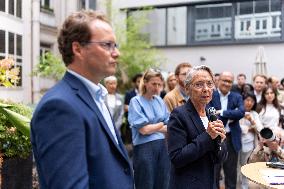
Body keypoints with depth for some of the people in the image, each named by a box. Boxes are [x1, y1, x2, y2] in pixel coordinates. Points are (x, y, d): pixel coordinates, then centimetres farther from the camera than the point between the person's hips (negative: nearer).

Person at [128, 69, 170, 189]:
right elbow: (143, 130, -12)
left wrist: (152, 127, -8)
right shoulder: (136, 101, -7)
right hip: (144, 147, -5)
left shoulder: (159, 100, 9)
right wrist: (161, 124, 1)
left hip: (163, 146, 5)